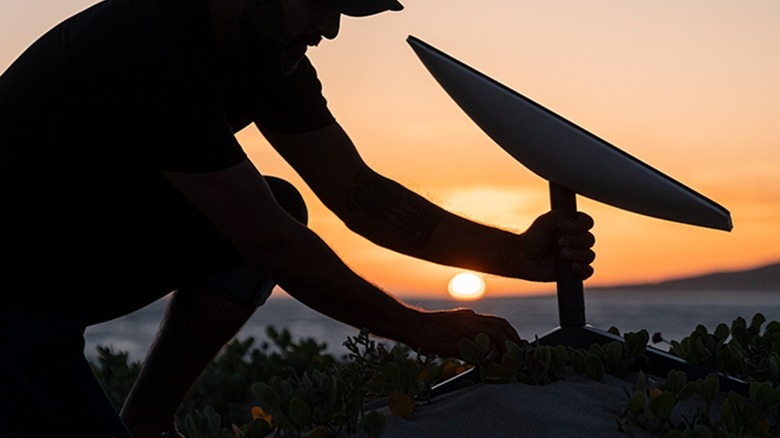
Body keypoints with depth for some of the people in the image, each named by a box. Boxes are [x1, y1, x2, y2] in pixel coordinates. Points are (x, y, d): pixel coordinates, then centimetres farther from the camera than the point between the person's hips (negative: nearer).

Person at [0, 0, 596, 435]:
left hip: (86, 266, 9)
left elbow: (361, 197, -4)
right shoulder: (154, 52, -30)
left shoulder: (271, 53, -4)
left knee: (280, 205, -2)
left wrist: (518, 254, -14)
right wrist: (418, 328, -19)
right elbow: (268, 242, -28)